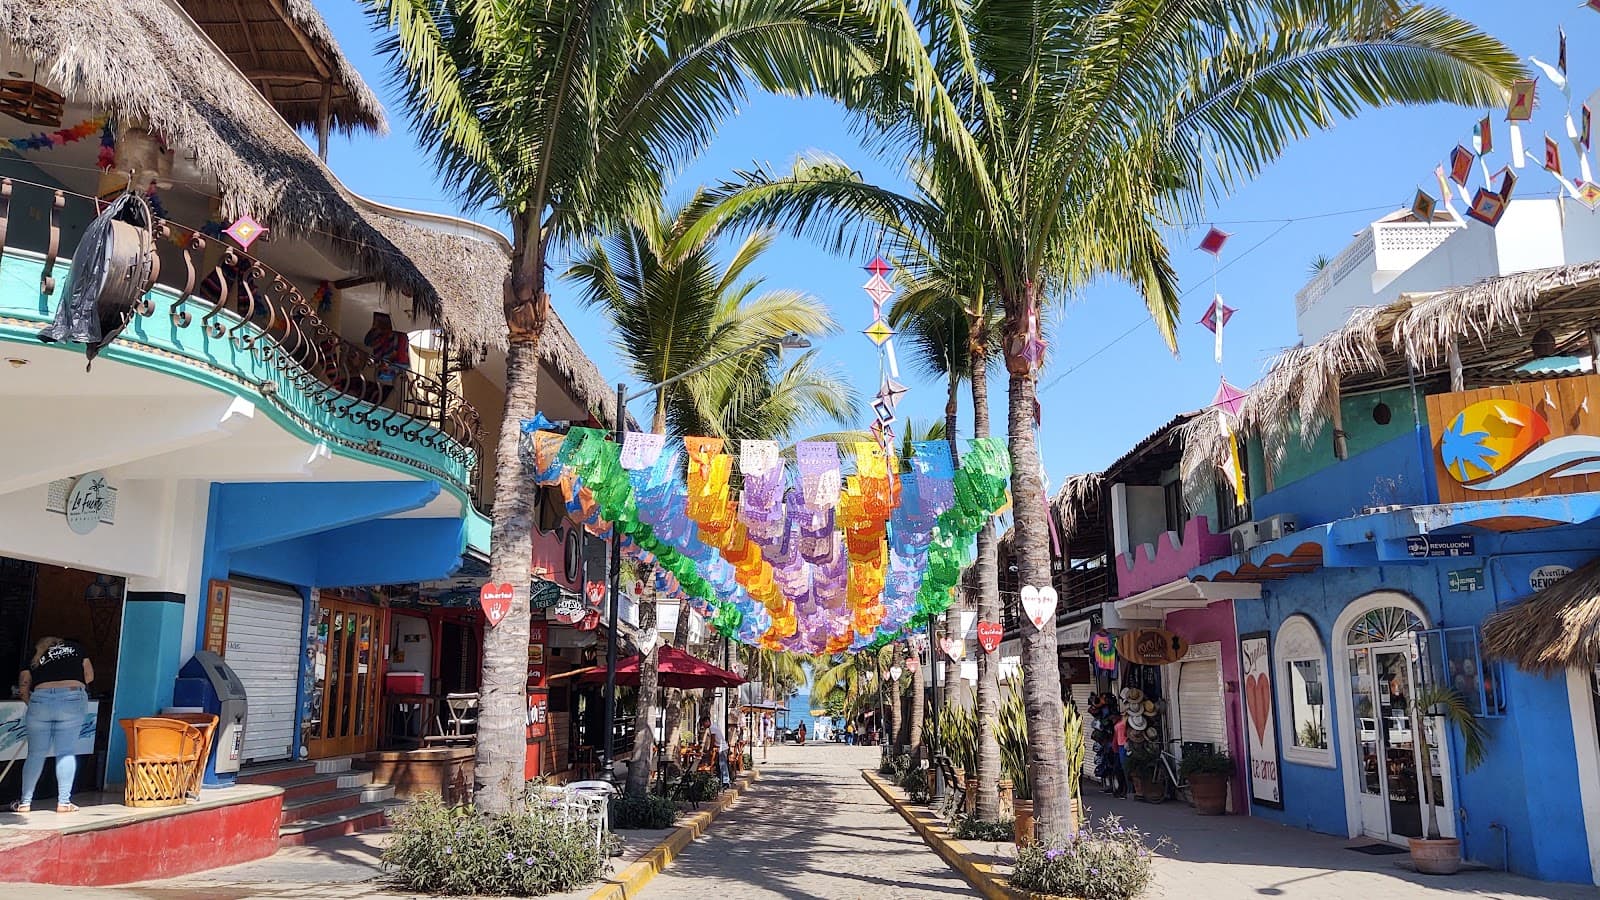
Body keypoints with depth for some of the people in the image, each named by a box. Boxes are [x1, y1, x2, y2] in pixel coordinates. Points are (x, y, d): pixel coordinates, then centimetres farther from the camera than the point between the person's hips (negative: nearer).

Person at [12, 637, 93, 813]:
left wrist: (31, 704, 22)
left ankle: (25, 802, 15)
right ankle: (63, 802, 2)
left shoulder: (34, 657, 20)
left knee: (35, 753, 11)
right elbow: (89, 676, 16)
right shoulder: (74, 647, 22)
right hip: (73, 698, -1)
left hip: (41, 699, 1)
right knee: (66, 753, 3)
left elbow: (24, 685, 8)